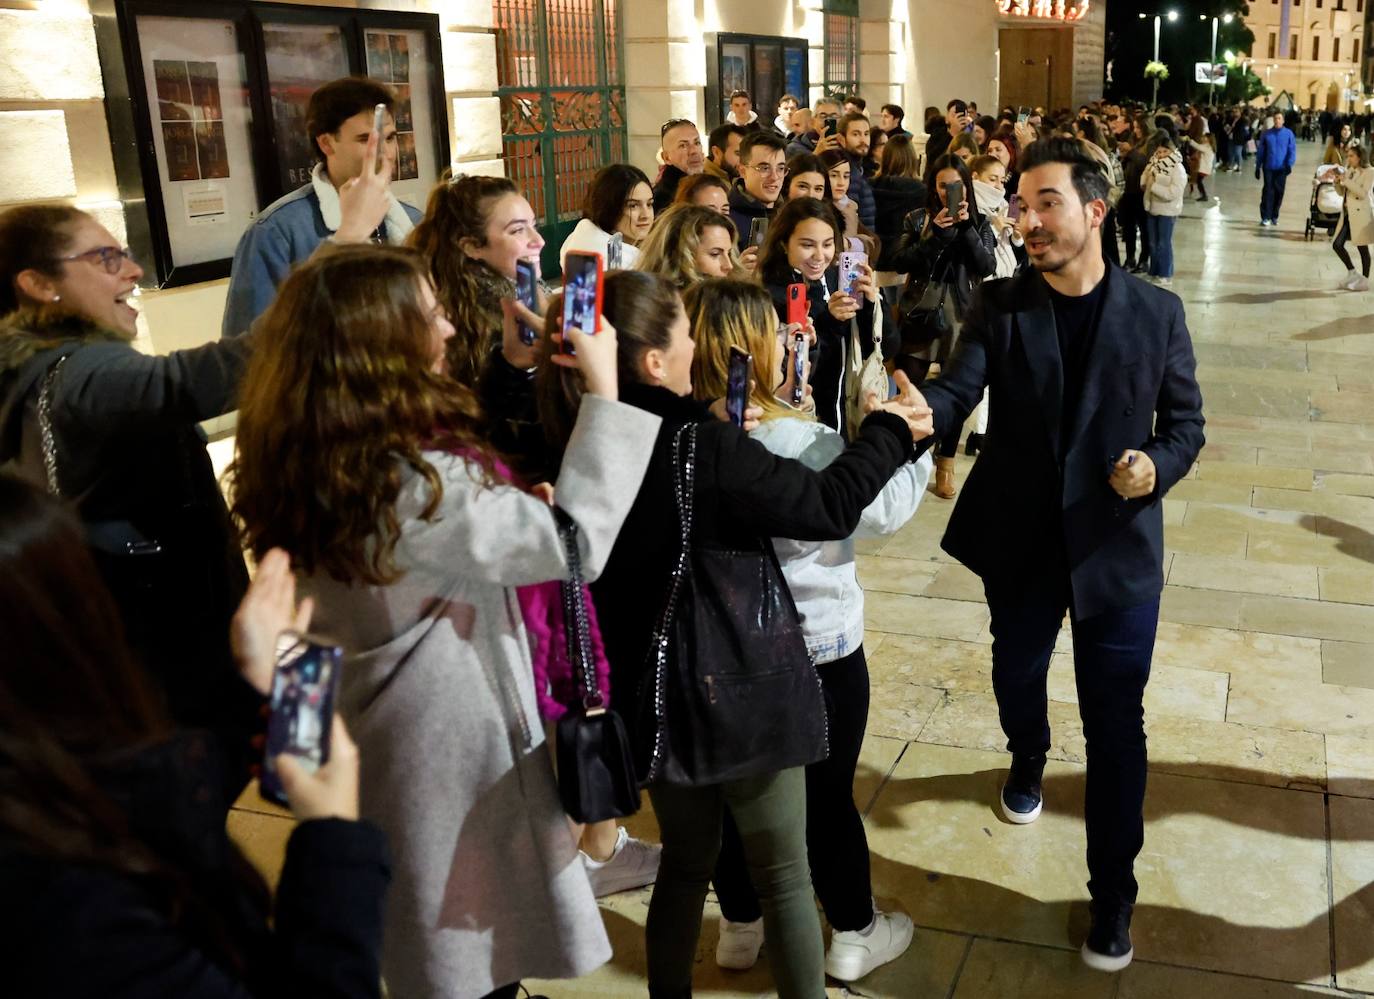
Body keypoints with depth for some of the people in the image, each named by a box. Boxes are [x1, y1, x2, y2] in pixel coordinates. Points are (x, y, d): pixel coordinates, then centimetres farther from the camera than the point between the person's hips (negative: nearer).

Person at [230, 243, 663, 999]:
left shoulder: (325, 459, -5)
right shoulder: (409, 481, -33)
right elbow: (577, 540, -31)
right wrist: (601, 387, -24)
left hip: (383, 730, 8)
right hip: (453, 742, -8)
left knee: (434, 935, 30)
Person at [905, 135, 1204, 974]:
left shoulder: (1157, 314, -7)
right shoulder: (999, 306, -6)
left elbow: (1186, 423, 0)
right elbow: (957, 392, -19)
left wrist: (1158, 467, -22)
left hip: (1119, 546, -2)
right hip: (1020, 542, 2)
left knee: (1115, 725, 4)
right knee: (1016, 677, 24)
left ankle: (1114, 895, 20)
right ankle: (1029, 764, 59)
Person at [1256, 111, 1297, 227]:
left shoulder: (1288, 133, 0)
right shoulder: (1266, 134, 3)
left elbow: (1292, 150, -2)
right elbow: (1260, 151, 8)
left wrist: (1289, 164, -16)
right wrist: (1257, 167, 6)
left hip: (1281, 168, 0)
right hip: (1268, 168, 0)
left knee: (1279, 192, 5)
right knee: (1268, 191, -7)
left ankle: (1274, 216, 17)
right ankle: (1265, 217, -7)